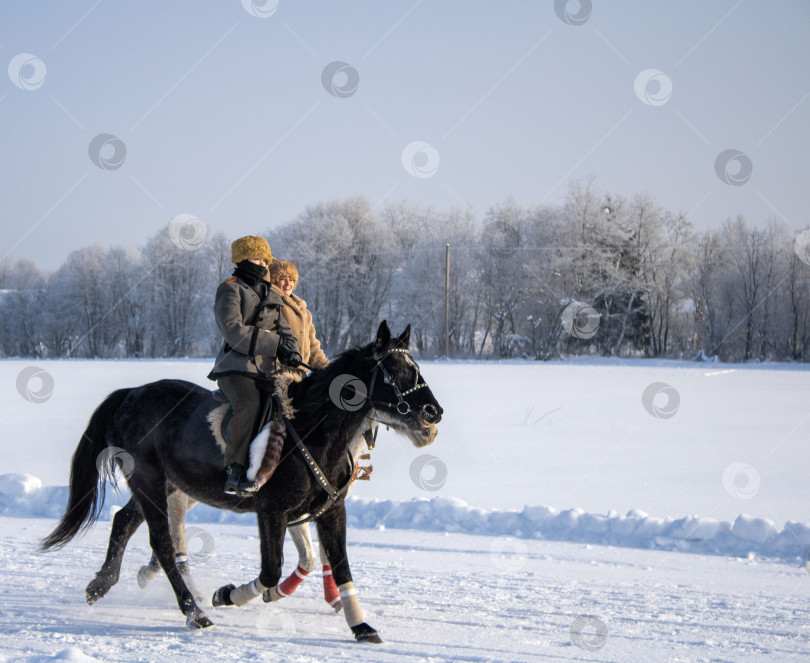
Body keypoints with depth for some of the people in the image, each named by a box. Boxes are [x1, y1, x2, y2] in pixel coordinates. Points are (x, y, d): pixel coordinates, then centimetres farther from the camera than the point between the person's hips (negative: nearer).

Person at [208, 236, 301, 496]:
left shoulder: (270, 295, 24)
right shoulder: (231, 291, 0)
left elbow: (283, 328, 20)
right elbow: (234, 332, -14)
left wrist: (291, 349, -4)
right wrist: (275, 344, -17)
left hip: (266, 370, 7)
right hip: (236, 367, -7)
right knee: (249, 405, -33)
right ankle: (235, 471, -32)